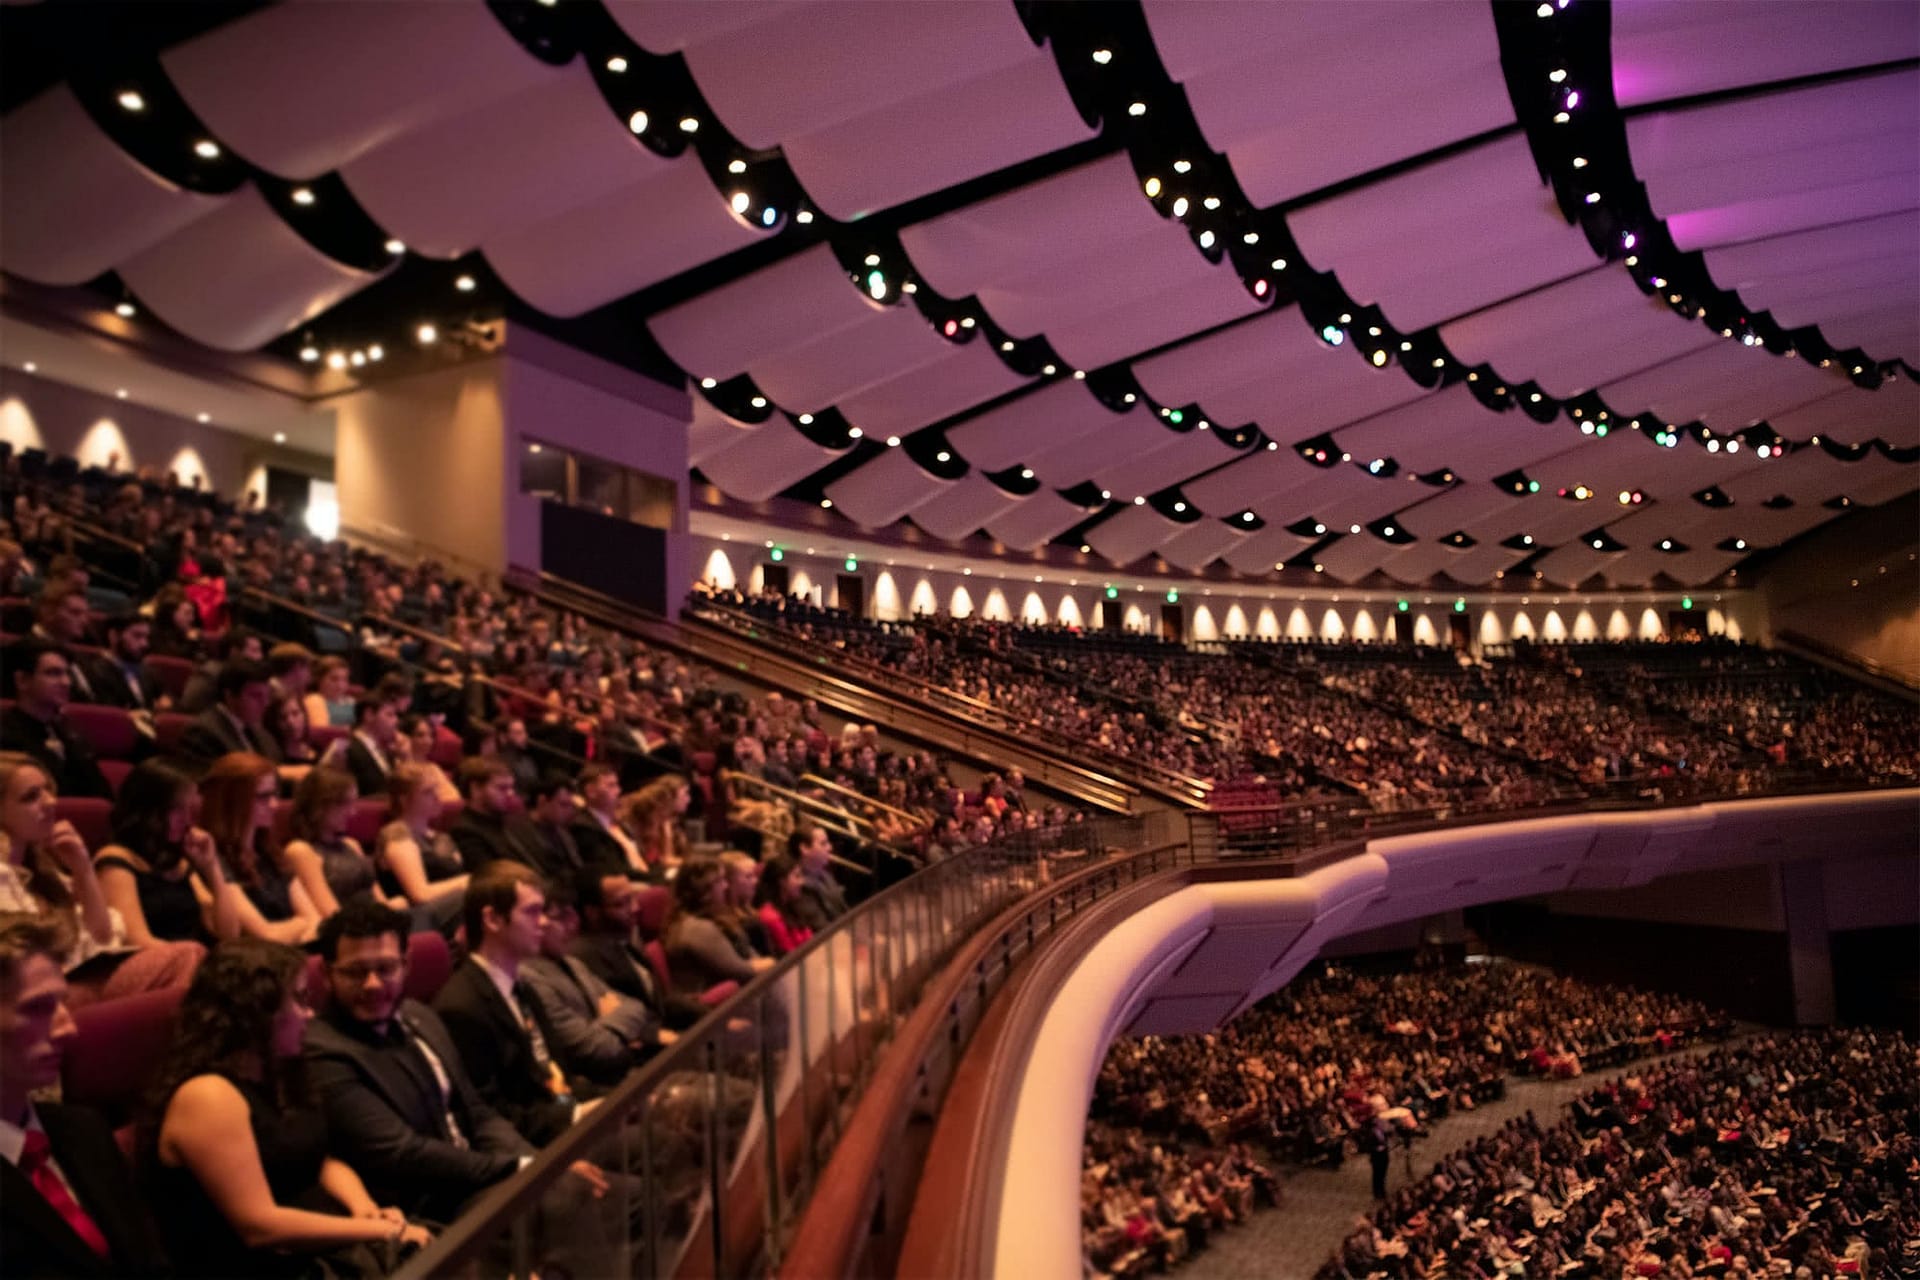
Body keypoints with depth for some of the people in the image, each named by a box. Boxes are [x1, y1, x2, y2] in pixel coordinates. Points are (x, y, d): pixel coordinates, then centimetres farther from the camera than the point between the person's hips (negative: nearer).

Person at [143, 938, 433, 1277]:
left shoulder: (271, 1077, 12)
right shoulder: (207, 1096, -16)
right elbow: (258, 1226, -21)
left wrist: (367, 1210, -7)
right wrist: (381, 1230, -17)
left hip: (332, 1248, 9)